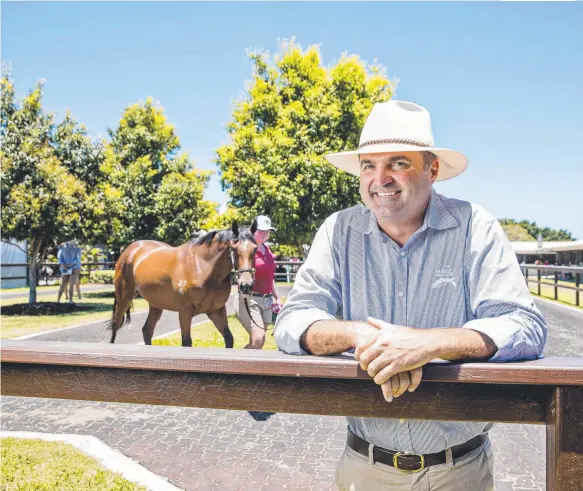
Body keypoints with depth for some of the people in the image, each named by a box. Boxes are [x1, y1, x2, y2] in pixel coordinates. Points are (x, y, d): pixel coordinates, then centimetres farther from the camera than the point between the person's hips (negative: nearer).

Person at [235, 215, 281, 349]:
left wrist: (276, 297, 23)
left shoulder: (266, 249, 12)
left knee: (258, 342, 9)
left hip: (267, 300, 8)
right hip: (249, 299, -8)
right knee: (258, 339, -18)